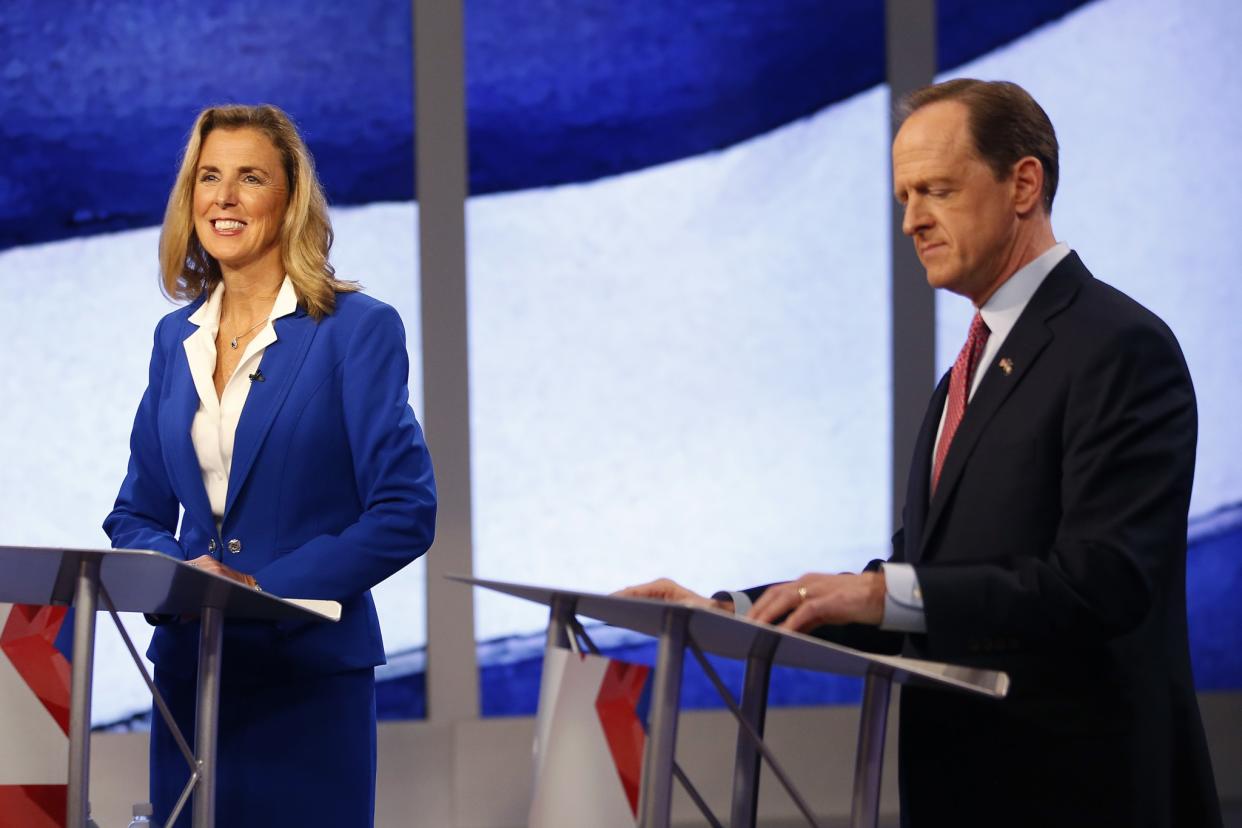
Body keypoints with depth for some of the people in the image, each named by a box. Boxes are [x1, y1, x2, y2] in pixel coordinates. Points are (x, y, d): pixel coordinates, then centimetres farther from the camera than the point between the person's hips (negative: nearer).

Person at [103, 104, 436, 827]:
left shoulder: (359, 329, -5)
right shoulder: (176, 339, 12)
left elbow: (405, 513, -10)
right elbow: (137, 514, 15)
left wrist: (265, 587, -17)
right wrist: (183, 570, -7)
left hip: (312, 670, -5)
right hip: (190, 666, 5)